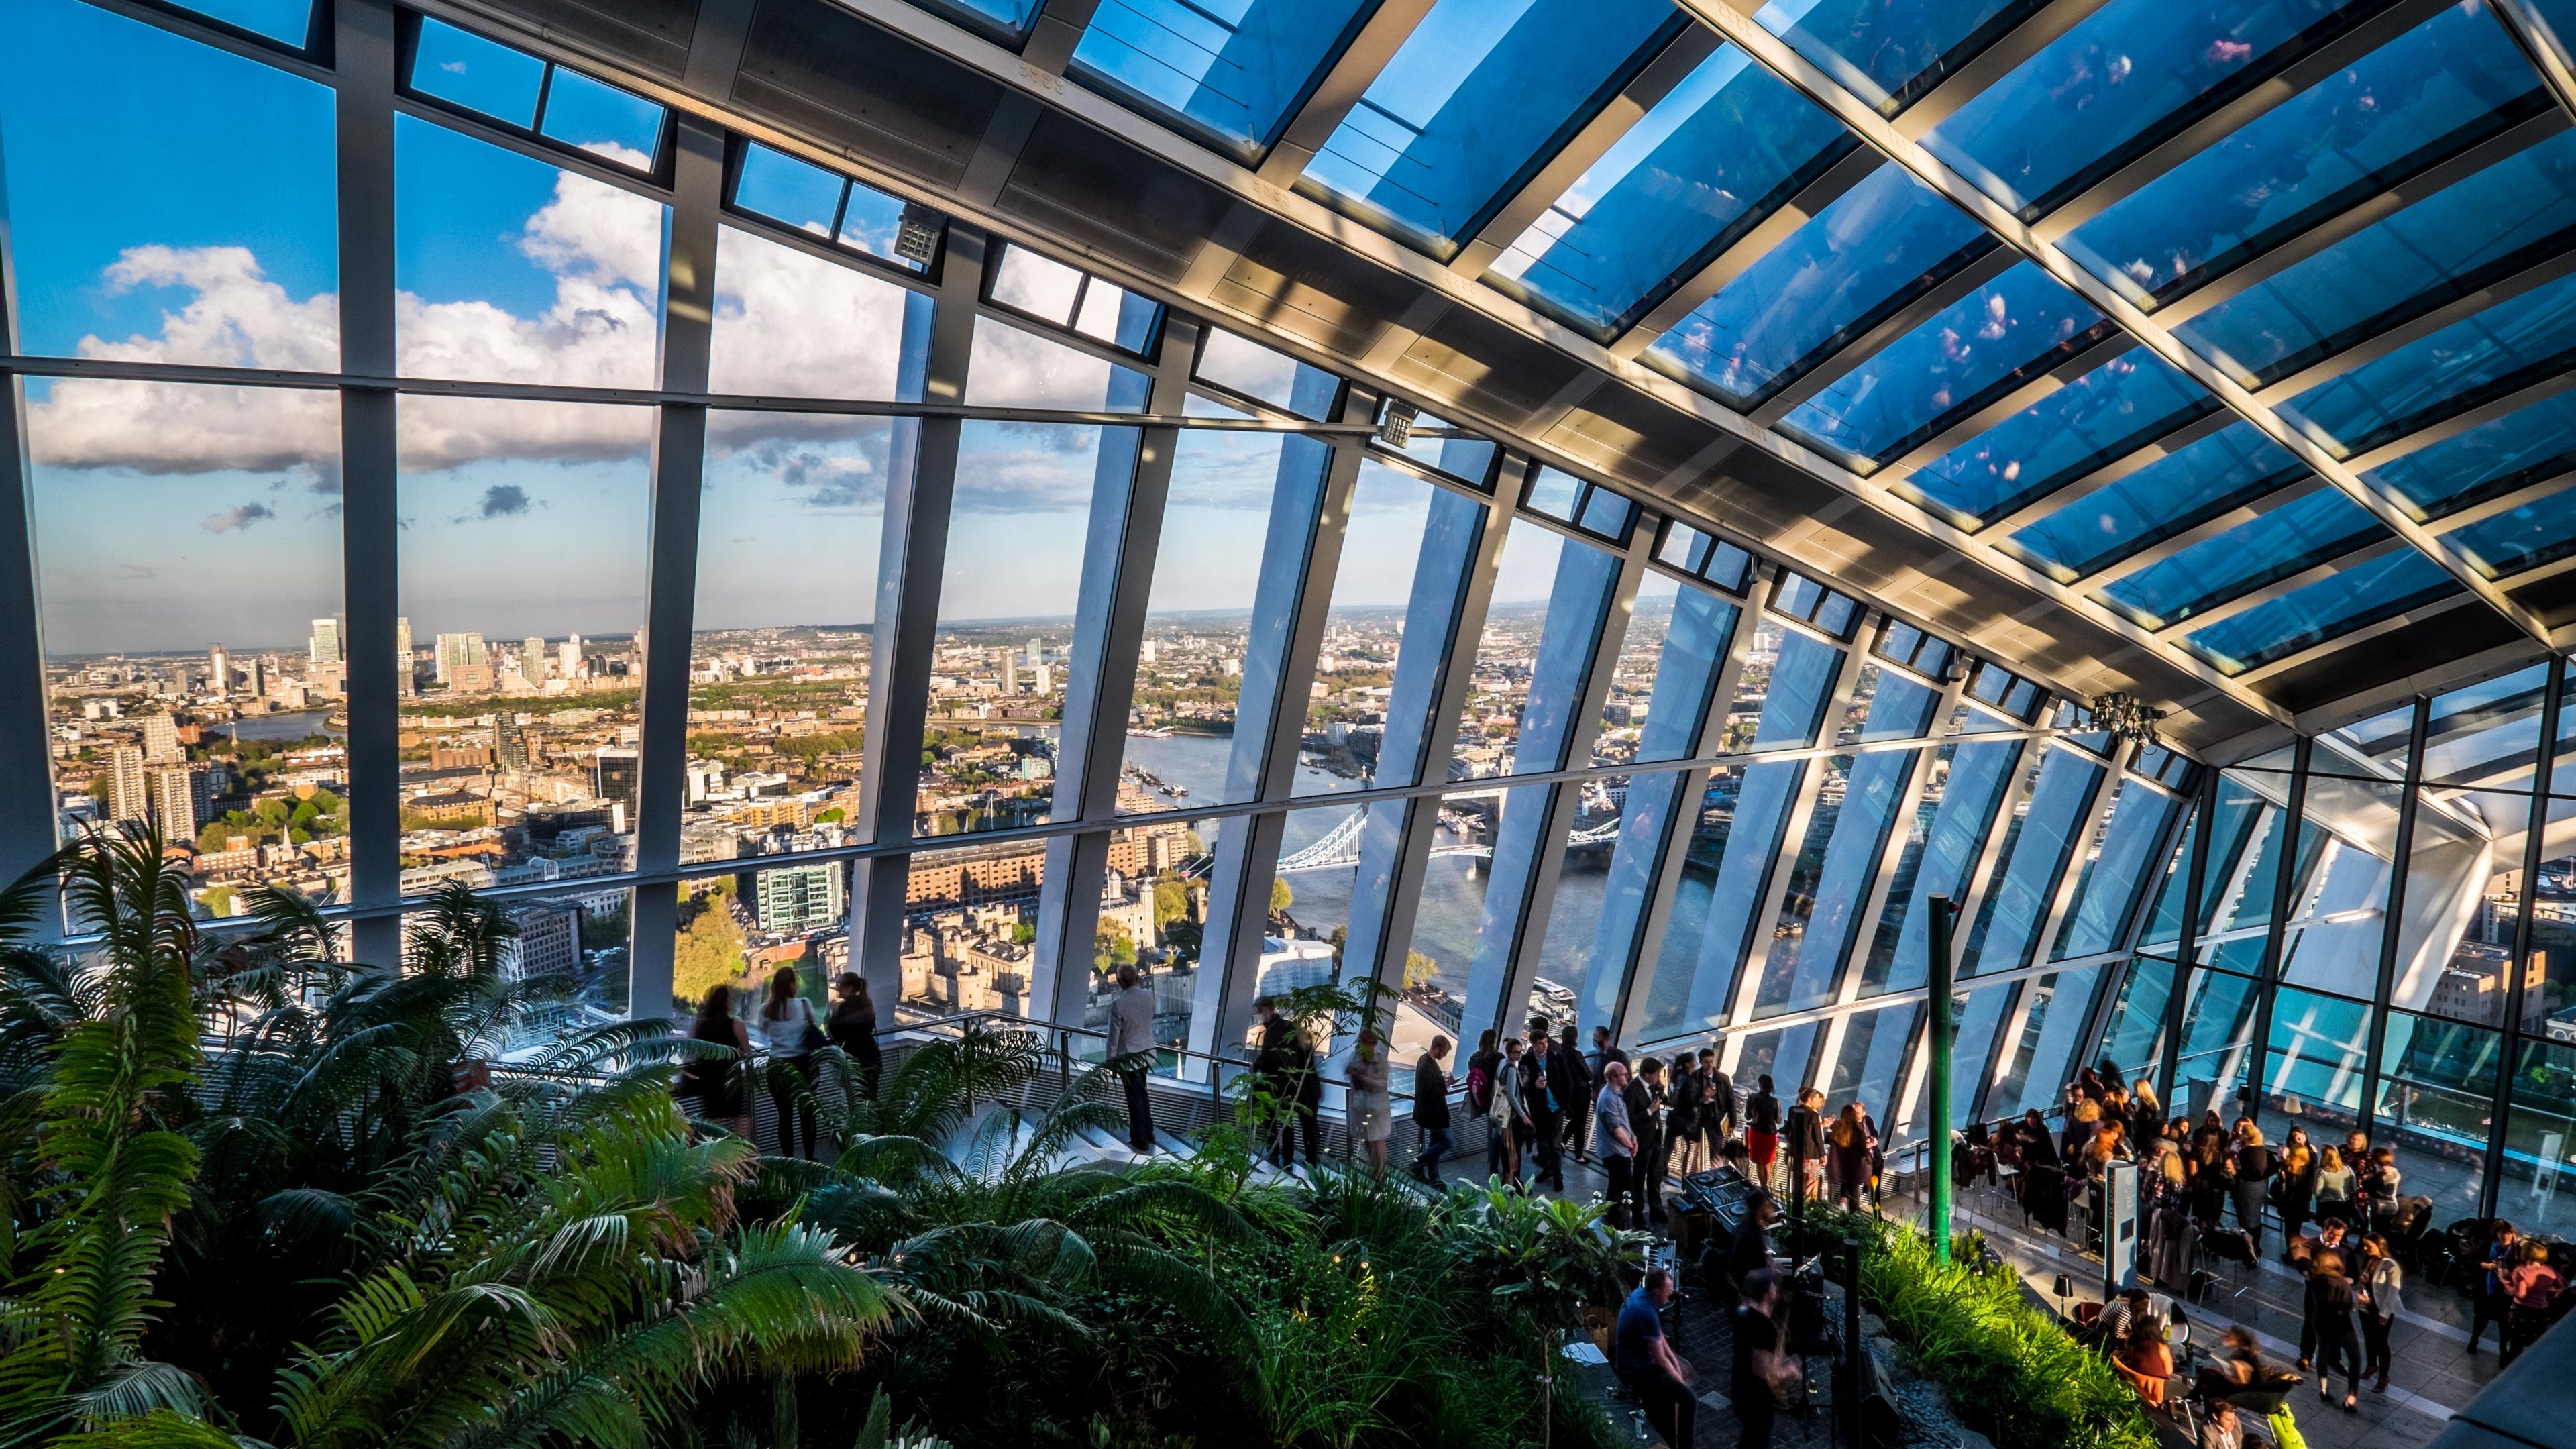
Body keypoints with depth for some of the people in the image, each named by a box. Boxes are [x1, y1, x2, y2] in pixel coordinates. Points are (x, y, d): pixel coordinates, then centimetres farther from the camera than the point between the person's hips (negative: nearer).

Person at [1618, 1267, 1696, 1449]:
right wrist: (1682, 1384, -9)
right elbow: (1660, 1360, -23)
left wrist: (1674, 1360, 8)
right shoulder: (1646, 1312, -32)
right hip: (1636, 1369, -10)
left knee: (1685, 1370, 25)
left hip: (1635, 1354, 10)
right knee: (1689, 1401, -16)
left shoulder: (1641, 1293, -4)